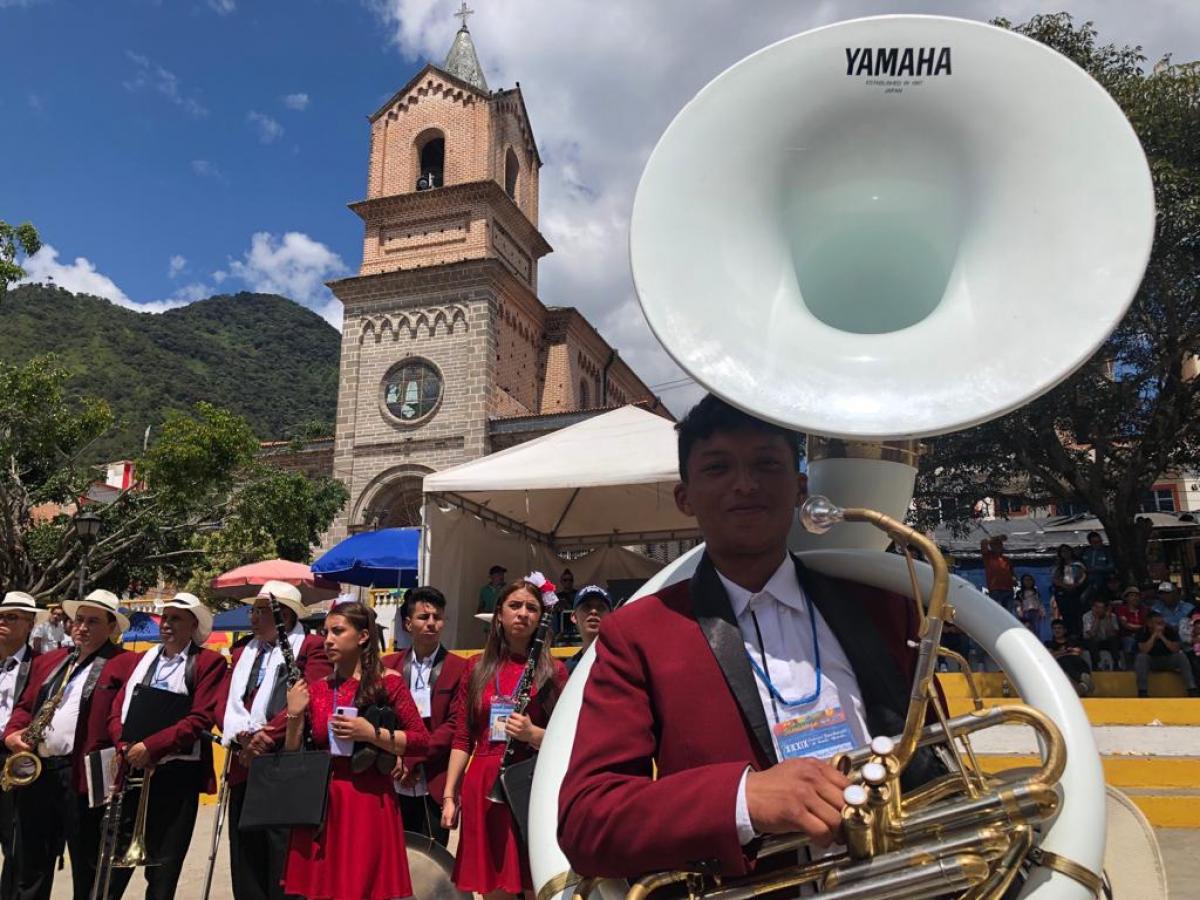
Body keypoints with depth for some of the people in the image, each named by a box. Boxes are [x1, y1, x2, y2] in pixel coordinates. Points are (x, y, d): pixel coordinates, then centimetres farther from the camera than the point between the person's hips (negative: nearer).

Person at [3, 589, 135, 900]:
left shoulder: (125, 665, -4)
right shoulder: (46, 661, 18)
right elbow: (24, 706, 19)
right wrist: (13, 733, 0)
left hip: (85, 777, -6)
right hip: (35, 771, 6)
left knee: (88, 875, 5)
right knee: (30, 869, 16)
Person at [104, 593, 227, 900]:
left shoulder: (209, 662, -3)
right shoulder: (141, 660, 15)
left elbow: (200, 719, -13)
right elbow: (116, 713, 8)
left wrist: (150, 747, -18)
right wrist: (129, 748, -10)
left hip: (176, 774, -4)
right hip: (132, 770, 5)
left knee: (163, 871, 4)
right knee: (112, 866, 7)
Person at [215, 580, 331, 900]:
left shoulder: (311, 647, -1)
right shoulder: (242, 653, 20)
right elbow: (224, 704, 9)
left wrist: (266, 737, -15)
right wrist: (244, 737, -9)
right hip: (244, 769, 7)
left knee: (284, 872, -4)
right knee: (246, 871, 12)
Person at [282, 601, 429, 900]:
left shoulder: (388, 682, -3)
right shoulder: (315, 689, 8)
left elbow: (422, 741, -6)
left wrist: (372, 733, -17)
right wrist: (295, 716, -4)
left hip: (368, 803, -3)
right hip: (320, 806, 4)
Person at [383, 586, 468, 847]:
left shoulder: (460, 668, -1)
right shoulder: (389, 666, 9)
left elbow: (455, 725, -6)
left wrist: (413, 758, -13)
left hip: (435, 786, -3)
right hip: (394, 785, 3)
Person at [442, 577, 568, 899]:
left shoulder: (553, 671, 3)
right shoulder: (478, 668, 9)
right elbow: (462, 739, 9)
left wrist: (533, 734, -17)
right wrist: (449, 796, 4)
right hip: (484, 788, 2)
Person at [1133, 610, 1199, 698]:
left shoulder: (1170, 630, -9)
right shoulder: (1143, 632, -15)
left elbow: (1176, 650, -19)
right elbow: (1143, 651, -27)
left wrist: (1162, 636, -27)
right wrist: (1154, 635, -29)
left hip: (1168, 661, 2)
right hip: (1150, 662, -2)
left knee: (1181, 655, -24)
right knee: (1141, 657, -33)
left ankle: (1192, 690, -26)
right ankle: (1142, 692, -36)